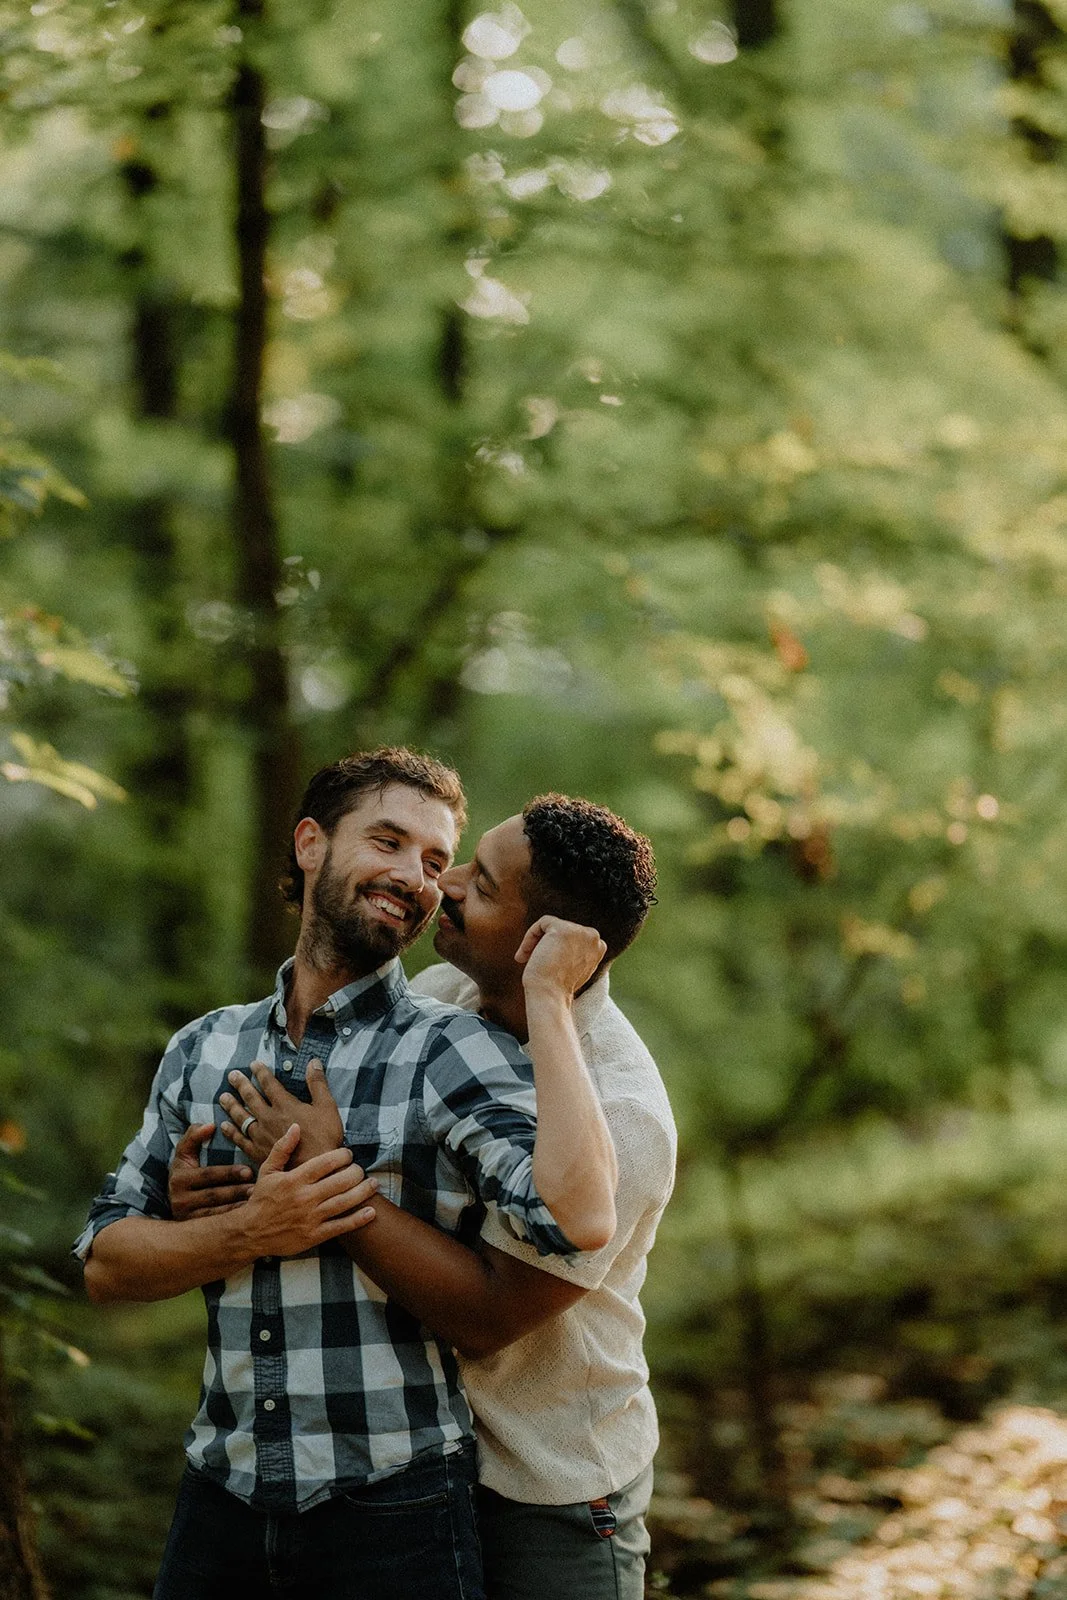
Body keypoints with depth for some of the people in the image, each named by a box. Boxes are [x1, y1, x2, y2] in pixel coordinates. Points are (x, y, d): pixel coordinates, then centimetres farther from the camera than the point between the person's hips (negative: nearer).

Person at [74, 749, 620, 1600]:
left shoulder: (453, 1052, -7)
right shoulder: (203, 1050, 9)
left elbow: (577, 1218, -25)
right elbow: (106, 1260, 7)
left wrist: (546, 997, -19)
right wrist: (249, 1234, -11)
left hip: (394, 1509, -4)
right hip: (221, 1496, 4)